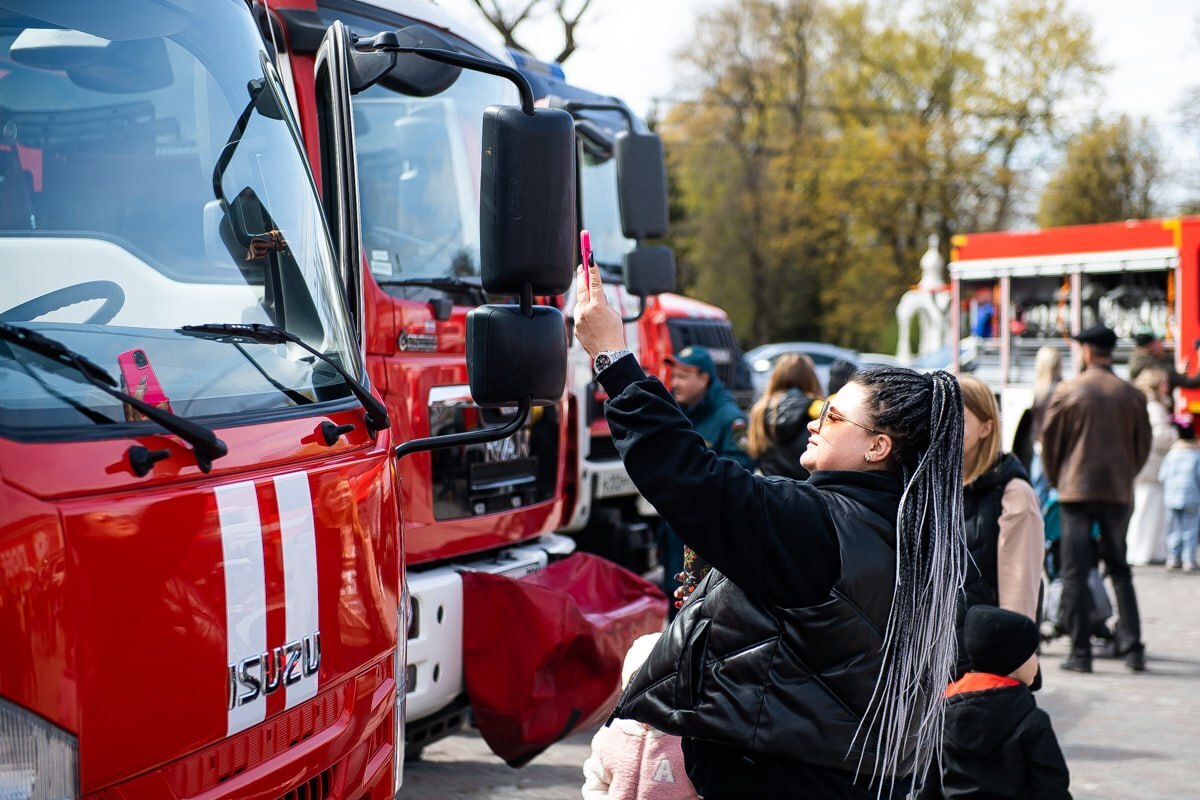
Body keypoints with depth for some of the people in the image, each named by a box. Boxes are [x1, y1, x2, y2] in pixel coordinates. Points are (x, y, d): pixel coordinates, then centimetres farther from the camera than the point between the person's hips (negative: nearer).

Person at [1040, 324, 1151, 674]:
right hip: (1118, 492, 3)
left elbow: (1049, 441, 1)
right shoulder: (1132, 396, 1)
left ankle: (1080, 653, 0)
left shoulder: (1066, 391, -6)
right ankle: (1132, 648, 9)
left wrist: (1056, 481, 16)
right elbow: (1143, 445, 9)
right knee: (1120, 572, 13)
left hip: (1075, 491, -3)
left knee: (1074, 574, 2)